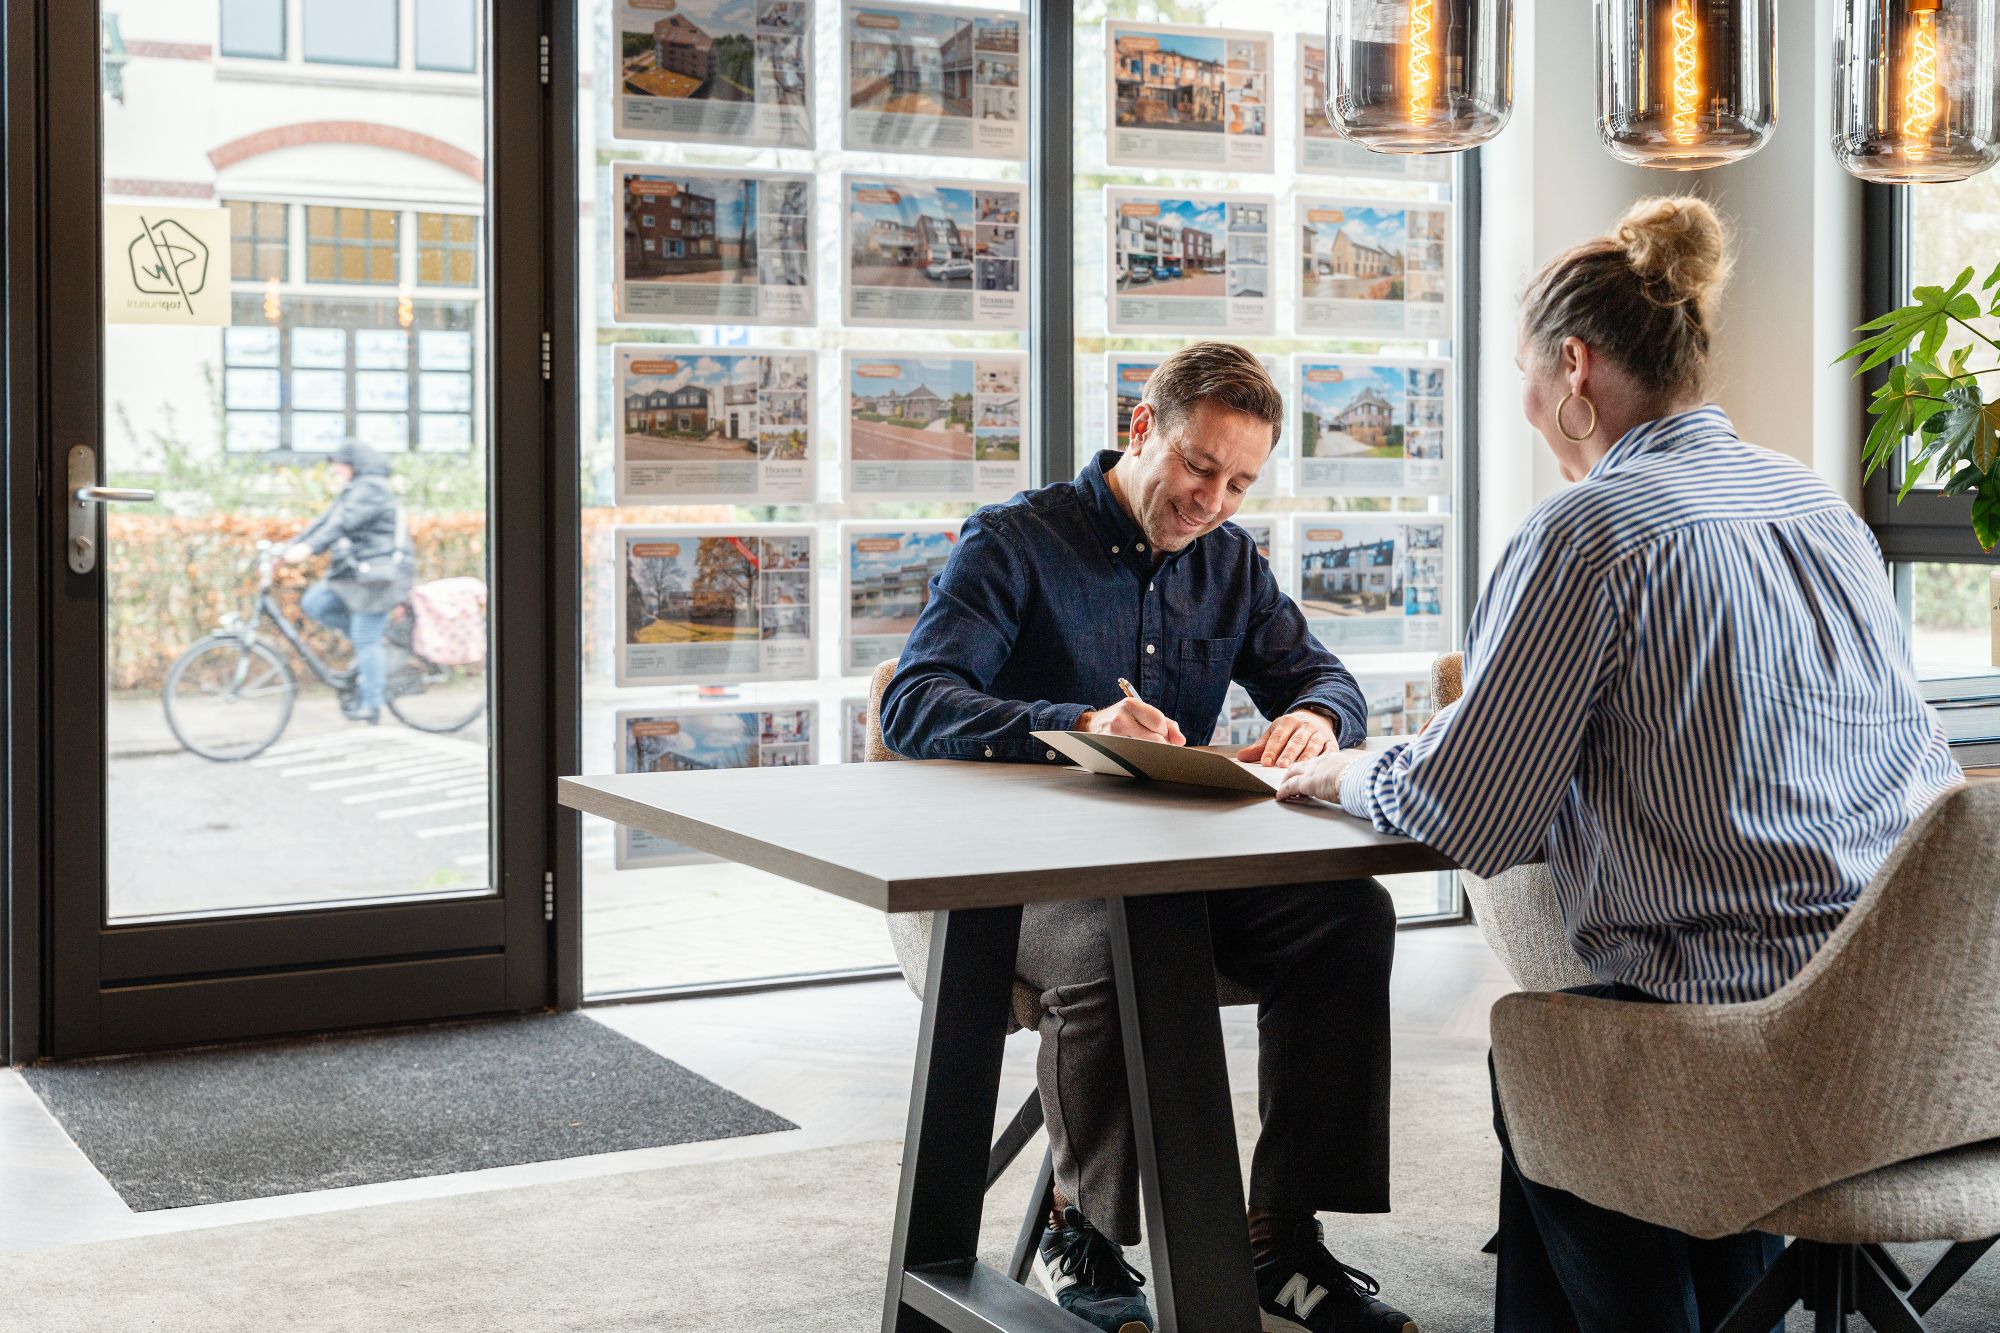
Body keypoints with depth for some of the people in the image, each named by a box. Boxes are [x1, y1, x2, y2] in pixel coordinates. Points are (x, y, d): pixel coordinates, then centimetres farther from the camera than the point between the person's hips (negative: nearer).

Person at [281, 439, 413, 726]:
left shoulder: (371, 489, -12)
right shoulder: (351, 492, 20)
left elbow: (344, 522, -26)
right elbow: (324, 522, 14)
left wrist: (309, 548, -36)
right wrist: (290, 547, 4)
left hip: (378, 575, -10)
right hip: (355, 573, 10)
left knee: (366, 639, -8)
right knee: (313, 603, -3)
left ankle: (371, 706, 0)